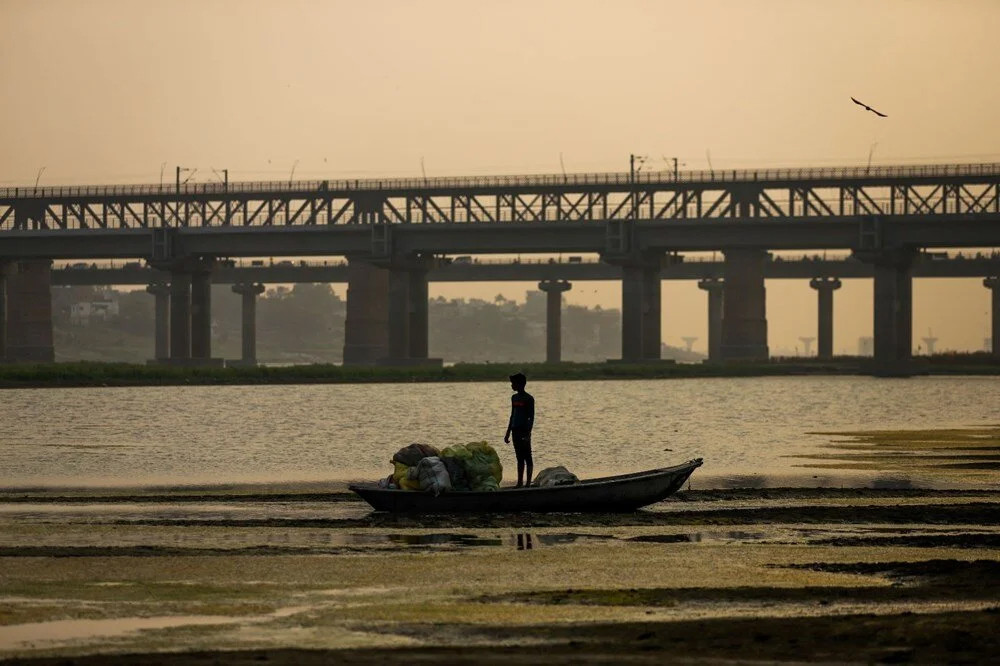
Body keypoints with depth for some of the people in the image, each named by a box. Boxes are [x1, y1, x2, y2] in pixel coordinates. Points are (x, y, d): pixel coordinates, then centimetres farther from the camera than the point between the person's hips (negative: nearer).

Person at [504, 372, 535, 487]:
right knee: (519, 457, 10)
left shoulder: (528, 399, -9)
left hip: (524, 430, -8)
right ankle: (519, 483, 12)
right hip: (515, 430, 8)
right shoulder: (514, 398, 13)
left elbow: (531, 417, -11)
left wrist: (528, 434, -19)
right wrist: (508, 433, 19)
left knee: (527, 457, -4)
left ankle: (528, 483, -2)